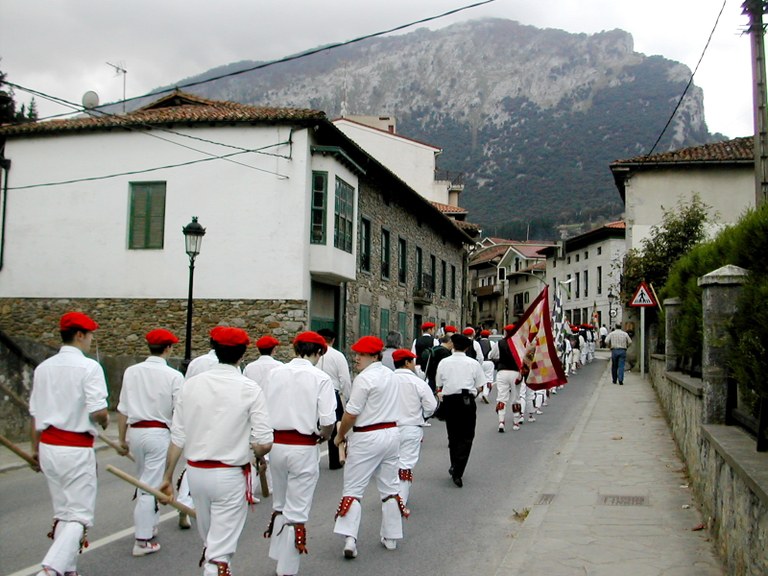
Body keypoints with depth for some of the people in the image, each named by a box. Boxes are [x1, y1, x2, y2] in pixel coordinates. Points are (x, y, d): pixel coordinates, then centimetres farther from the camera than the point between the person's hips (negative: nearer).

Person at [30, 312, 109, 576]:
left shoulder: (43, 367, 7)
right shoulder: (88, 367, -13)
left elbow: (34, 413, 12)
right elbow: (98, 412, -20)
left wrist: (35, 448, 22)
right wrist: (105, 421, 3)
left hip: (48, 446, 7)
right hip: (77, 450, -7)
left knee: (62, 512, 18)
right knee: (79, 516, 0)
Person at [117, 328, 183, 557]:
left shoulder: (131, 371, 1)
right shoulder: (174, 376, -11)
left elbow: (122, 409, 5)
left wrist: (122, 439, 14)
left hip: (135, 432, 5)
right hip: (159, 433, -5)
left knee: (145, 481, 21)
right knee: (150, 485, 2)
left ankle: (149, 527, 33)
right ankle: (142, 540, 8)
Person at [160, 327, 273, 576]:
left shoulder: (191, 384, -1)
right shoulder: (250, 389, -12)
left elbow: (177, 439, 1)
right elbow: (264, 443, -15)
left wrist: (167, 476, 10)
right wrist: (256, 452, 7)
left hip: (195, 472, 5)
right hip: (231, 475, -4)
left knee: (209, 541, 25)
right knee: (221, 548, 4)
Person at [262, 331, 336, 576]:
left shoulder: (275, 373, 1)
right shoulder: (321, 378, -11)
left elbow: (263, 411, 4)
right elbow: (328, 421, -15)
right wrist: (323, 436, 6)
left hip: (275, 444, 4)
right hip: (303, 449, -4)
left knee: (279, 504, 24)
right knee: (297, 512, 7)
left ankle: (278, 555, 35)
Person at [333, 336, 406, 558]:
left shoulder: (364, 378, -17)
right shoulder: (390, 374, 7)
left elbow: (351, 413, -17)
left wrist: (340, 435, -1)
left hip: (367, 438, -7)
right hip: (392, 433, 7)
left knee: (353, 489, 0)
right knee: (390, 487, 16)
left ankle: (350, 538, -10)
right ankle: (391, 537, 23)